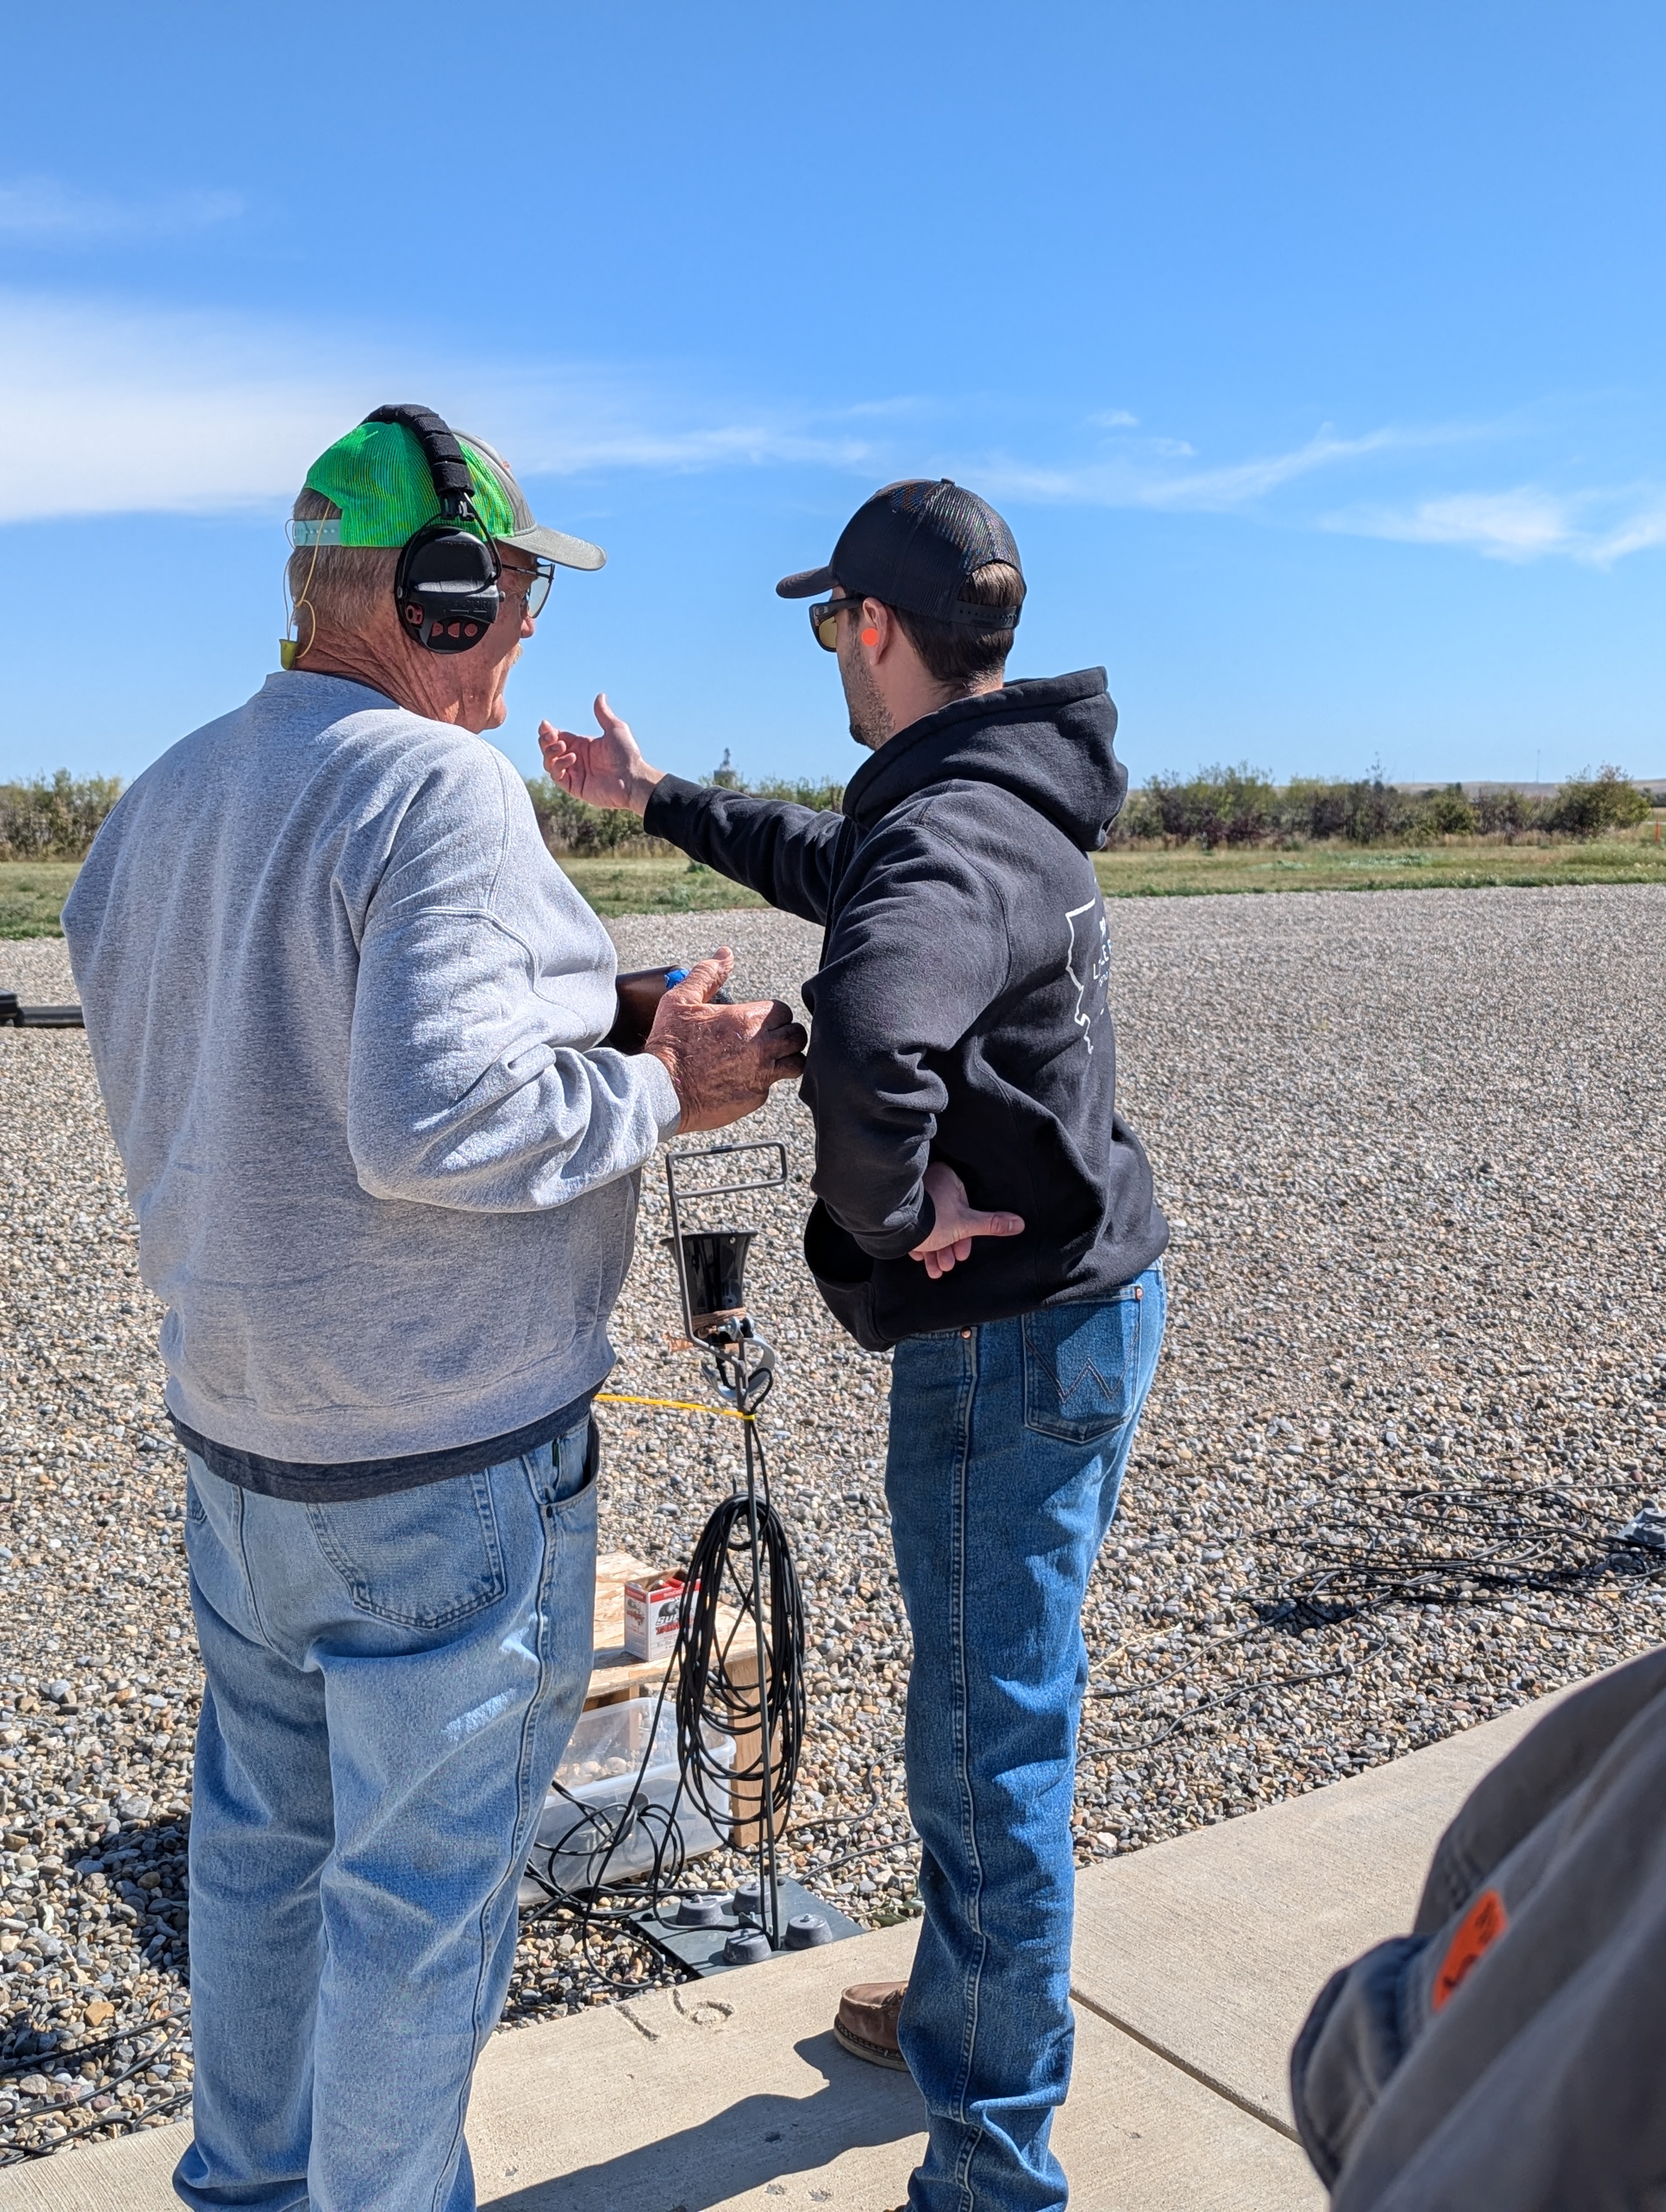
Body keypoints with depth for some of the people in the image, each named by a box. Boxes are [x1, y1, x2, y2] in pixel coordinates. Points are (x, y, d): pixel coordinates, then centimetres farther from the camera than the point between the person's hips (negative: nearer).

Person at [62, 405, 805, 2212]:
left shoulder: (157, 804, 8)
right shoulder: (440, 788, -19)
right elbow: (441, 1120, -28)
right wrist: (666, 1089, -15)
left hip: (235, 1418, 9)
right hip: (440, 1455, -9)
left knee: (267, 1825, 23)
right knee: (425, 1864, 8)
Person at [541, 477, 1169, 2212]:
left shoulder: (952, 831, -24)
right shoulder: (998, 800, 9)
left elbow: (870, 1024, -46)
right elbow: (834, 863, 31)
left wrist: (887, 1209, -28)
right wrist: (657, 803, 36)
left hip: (1012, 1344, -10)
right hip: (1075, 1305, 10)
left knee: (990, 1742, 2)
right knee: (989, 1711, 24)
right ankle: (966, 2007, 45)